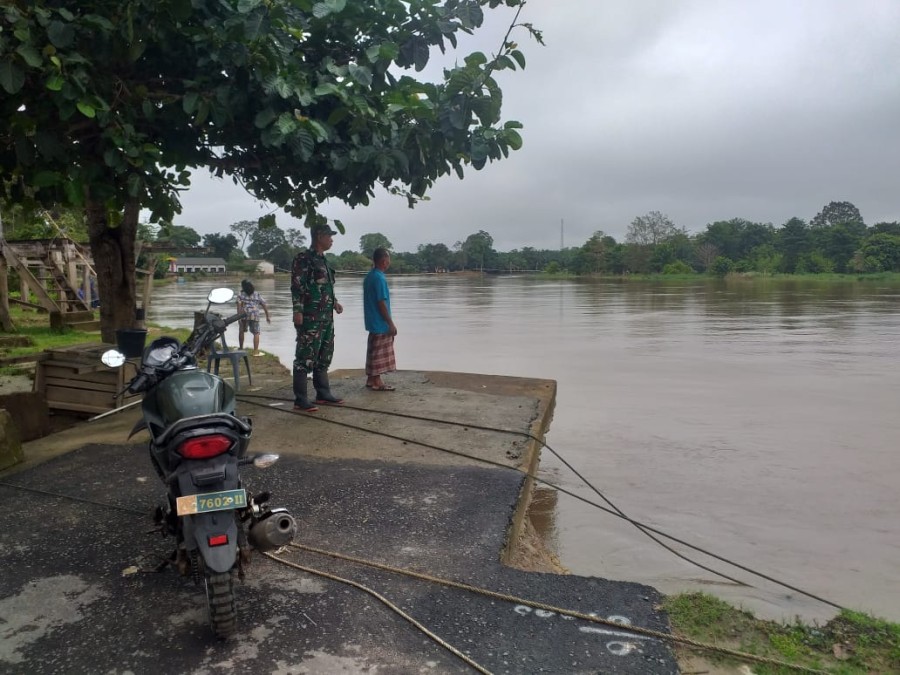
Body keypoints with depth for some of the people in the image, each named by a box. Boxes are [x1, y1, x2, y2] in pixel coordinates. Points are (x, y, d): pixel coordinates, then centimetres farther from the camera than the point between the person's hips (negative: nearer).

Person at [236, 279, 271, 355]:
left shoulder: (241, 294, 6)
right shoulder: (257, 294, 14)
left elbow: (239, 305, -7)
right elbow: (264, 305, 11)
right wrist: (268, 316, 17)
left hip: (244, 315, 0)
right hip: (255, 315, 1)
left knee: (241, 331, 19)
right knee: (256, 333, 4)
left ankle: (241, 348, 30)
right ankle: (256, 351, -3)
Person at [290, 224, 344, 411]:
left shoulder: (322, 260, 18)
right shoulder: (303, 259, -8)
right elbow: (296, 286, -14)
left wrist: (334, 302, 16)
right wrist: (298, 311, -20)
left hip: (327, 317, 9)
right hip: (310, 318, -9)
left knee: (324, 357, 14)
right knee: (306, 357, -7)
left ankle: (323, 393, 23)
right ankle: (300, 399, -4)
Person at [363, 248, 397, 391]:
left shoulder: (369, 276, 11)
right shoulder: (379, 278, -19)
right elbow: (382, 303, -20)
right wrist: (391, 324, -16)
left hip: (372, 321, 9)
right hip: (381, 323, -9)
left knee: (374, 351, 15)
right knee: (379, 352, -2)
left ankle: (371, 379, 22)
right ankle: (377, 382, 4)